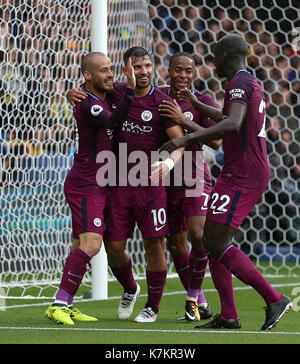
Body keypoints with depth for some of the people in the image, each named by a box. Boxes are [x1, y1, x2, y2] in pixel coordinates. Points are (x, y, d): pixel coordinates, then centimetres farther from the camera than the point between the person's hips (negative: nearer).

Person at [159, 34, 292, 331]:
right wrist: (197, 105, 48)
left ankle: (275, 299, -11)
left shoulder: (239, 83, -13)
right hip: (254, 175, 10)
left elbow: (232, 124, -32)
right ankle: (228, 316, 6)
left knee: (216, 243, -12)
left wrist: (186, 138, -36)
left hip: (241, 176, -10)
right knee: (211, 240, 9)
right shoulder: (251, 84, 19)